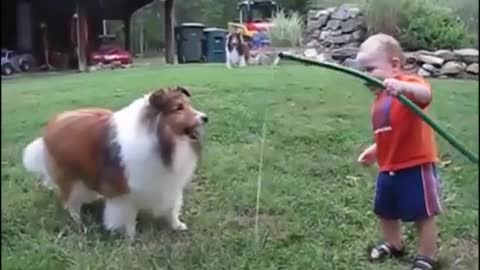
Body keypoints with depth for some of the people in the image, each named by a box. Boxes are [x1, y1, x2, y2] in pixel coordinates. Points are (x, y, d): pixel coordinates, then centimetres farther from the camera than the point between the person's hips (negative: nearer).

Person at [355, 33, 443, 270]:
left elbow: (425, 94, -43)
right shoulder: (379, 98, 9)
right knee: (384, 212, 23)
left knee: (423, 215, 7)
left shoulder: (409, 83, -17)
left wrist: (403, 87, -61)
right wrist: (375, 150, 12)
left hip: (416, 166, -9)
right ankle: (393, 245, 47)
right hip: (388, 167, 9)